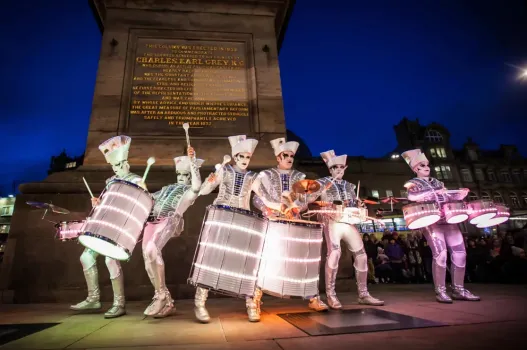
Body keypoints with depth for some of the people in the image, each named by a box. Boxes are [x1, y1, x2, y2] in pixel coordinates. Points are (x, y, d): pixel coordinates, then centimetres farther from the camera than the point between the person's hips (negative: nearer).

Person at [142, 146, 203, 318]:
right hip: (152, 220, 7)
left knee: (151, 249, -31)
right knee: (148, 259, -7)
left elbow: (197, 186, -8)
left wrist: (192, 160, -8)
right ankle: (167, 303, 2)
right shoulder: (167, 188, 36)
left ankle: (161, 295, -18)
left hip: (170, 220, -7)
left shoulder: (189, 189, 16)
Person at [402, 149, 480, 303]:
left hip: (447, 219, 7)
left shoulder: (437, 182, 22)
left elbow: (446, 197, 26)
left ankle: (458, 289, 12)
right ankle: (440, 291, -5)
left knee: (460, 252, 1)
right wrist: (435, 193, -21)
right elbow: (412, 196, -20)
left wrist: (458, 195, 6)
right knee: (440, 253, -16)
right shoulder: (413, 183, 1)